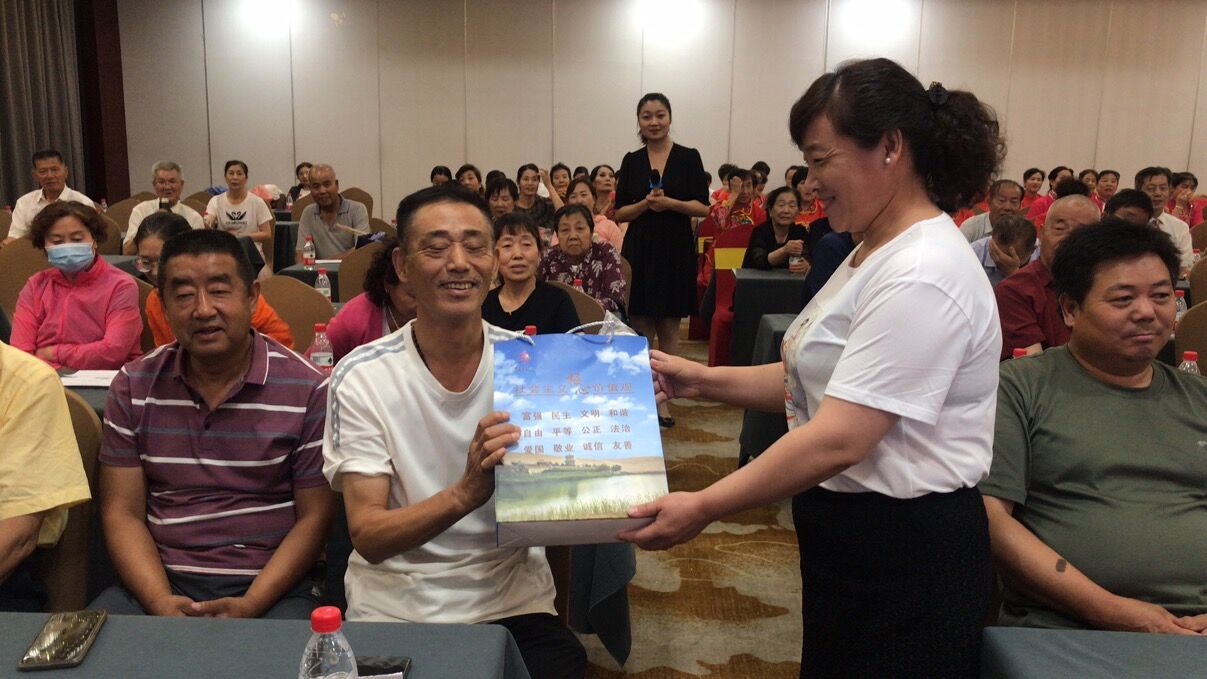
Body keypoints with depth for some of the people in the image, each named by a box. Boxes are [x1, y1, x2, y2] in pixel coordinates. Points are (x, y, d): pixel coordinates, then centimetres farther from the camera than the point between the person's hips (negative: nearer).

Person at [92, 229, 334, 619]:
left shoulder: (307, 389, -4)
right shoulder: (133, 388, 6)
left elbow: (314, 517, -2)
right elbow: (122, 513, 5)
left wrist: (248, 607, -14)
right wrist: (161, 602, -11)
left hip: (270, 586, -3)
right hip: (159, 582, 3)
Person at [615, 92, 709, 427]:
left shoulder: (688, 157, 1)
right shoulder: (631, 161, 6)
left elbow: (703, 207, -4)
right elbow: (620, 212, 4)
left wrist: (670, 203, -19)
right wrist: (645, 204, -14)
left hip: (676, 249, -1)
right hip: (639, 249, 2)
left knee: (668, 327, 4)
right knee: (641, 327, 4)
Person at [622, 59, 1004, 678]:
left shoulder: (920, 277, -24)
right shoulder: (875, 253, 9)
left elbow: (839, 438, -28)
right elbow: (816, 376, 11)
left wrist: (704, 508, -26)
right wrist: (704, 381, 2)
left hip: (905, 553, -9)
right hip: (850, 533, 9)